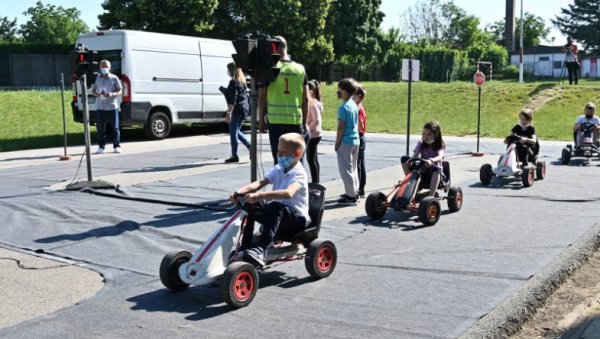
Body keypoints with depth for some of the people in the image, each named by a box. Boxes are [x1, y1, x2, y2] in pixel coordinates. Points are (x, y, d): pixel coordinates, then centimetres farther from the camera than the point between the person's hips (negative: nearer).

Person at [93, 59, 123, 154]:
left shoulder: (114, 78, 0)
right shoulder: (97, 78, 10)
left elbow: (120, 92, 2)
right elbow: (93, 91, 15)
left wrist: (112, 94, -18)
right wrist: (97, 94, -8)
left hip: (112, 107, -2)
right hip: (100, 107, 2)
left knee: (115, 127, 0)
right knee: (100, 128, 4)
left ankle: (116, 146, 9)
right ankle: (101, 146, 13)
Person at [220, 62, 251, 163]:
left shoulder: (233, 82, -13)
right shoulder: (243, 81, 12)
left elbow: (233, 99, -19)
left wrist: (229, 113, -20)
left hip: (236, 110, -9)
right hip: (245, 108, 9)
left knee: (233, 133, -1)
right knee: (237, 131, 20)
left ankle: (234, 156, 3)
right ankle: (250, 147, 13)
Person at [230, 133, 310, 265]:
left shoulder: (298, 174, -18)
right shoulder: (278, 169, 6)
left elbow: (288, 193, -38)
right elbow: (260, 182, -7)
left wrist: (259, 196, -48)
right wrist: (239, 192, -25)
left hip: (298, 219, -8)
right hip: (278, 217, 8)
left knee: (275, 206, -36)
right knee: (249, 206, -8)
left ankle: (261, 250, -43)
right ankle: (244, 248, -3)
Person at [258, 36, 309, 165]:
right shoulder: (300, 69, 5)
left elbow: (262, 97, -4)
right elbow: (306, 98, 6)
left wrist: (261, 119, 7)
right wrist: (304, 122, 12)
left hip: (276, 121, -2)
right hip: (296, 121, 2)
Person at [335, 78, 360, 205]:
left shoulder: (344, 107, -16)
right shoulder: (354, 105, 10)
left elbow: (341, 127, -18)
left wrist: (337, 143, -10)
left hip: (345, 141, -9)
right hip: (355, 140, 9)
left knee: (346, 169, -2)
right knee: (352, 168, 17)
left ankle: (351, 196, 0)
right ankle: (354, 192, 24)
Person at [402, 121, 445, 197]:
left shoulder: (439, 146, -7)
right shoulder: (421, 144, 4)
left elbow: (440, 157, -28)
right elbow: (415, 155, -11)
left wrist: (431, 161, -51)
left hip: (433, 174, -3)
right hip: (421, 172, 3)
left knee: (436, 168, -40)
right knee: (404, 158, -13)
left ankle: (431, 196, -43)